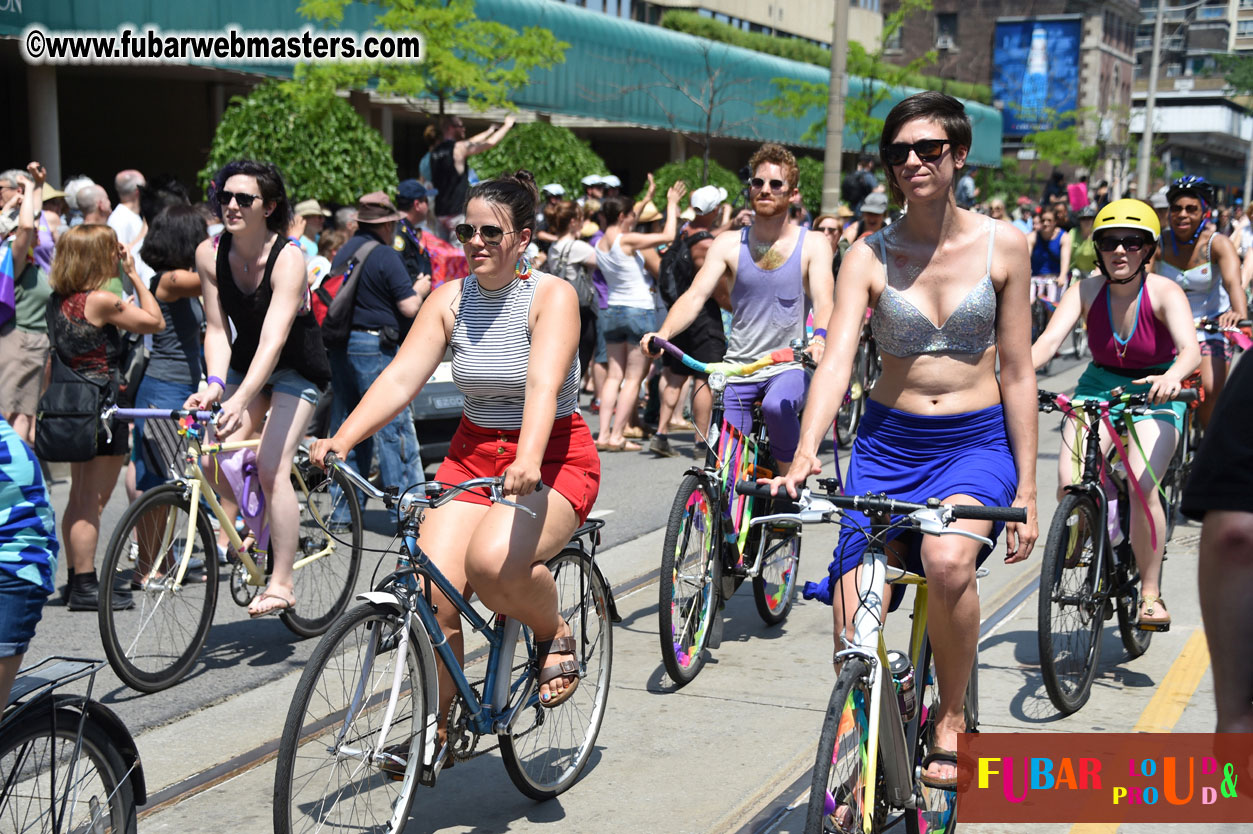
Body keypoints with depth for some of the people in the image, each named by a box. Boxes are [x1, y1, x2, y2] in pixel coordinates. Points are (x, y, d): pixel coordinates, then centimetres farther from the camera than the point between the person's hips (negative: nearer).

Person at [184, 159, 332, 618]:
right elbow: (217, 329, -9)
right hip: (245, 363, 5)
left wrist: (241, 399, -48)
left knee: (271, 468, -17)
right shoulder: (209, 253, -12)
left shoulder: (288, 257, -28)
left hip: (296, 368, -5)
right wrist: (214, 383, -26)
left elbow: (274, 339, -37)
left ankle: (282, 583, -11)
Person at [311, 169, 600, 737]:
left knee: (492, 562, -32)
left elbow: (543, 385, -27)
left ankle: (554, 634, 1)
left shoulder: (551, 295, -11)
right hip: (473, 454, 4)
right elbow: (400, 378, -8)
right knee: (431, 591, -14)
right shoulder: (449, 299, 2)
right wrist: (340, 440, -23)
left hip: (553, 459, -4)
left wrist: (527, 461, -45)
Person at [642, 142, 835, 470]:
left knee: (776, 406, -35)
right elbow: (695, 296, -7)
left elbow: (824, 303, -12)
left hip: (790, 365, -2)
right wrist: (663, 332, -27)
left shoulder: (813, 244, 0)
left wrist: (820, 338, -36)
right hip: (738, 369, 2)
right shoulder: (729, 244, 3)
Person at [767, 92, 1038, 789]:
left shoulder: (1002, 245, -2)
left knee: (947, 560, -33)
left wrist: (1026, 490, -2)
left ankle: (952, 720, -7)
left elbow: (1018, 374, 0)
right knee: (852, 632, -7)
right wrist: (806, 453, -32)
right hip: (888, 442, 2)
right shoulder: (870, 255, -2)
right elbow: (836, 360, -14)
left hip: (978, 442, -1)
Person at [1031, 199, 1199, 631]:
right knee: (1069, 486, -21)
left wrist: (1172, 376, -55)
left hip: (1154, 394, -2)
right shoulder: (1086, 291, -10)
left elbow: (1190, 348, -32)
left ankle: (1151, 594, -8)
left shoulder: (1164, 293, -17)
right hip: (1097, 388, 2)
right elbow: (1049, 339, -23)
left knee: (1142, 485, -25)